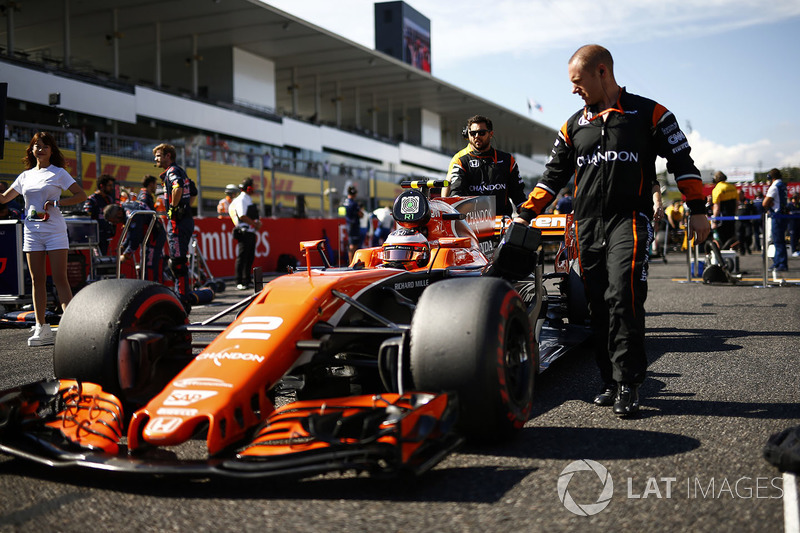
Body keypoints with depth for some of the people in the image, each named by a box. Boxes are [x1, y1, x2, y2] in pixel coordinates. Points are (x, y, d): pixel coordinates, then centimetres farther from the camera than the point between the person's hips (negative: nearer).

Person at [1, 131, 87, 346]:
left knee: (60, 279, -9)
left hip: (55, 231, -4)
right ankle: (41, 328, 9)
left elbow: (81, 195, -3)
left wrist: (56, 202, -14)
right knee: (37, 280, 4)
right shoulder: (25, 175, 15)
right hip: (32, 231, 5)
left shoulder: (59, 173, 3)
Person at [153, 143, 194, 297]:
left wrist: (173, 207, -20)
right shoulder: (181, 171, 20)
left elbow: (178, 188, -31)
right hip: (187, 219, 10)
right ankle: (186, 291, 20)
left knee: (177, 261, -8)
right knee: (180, 259, 15)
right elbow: (192, 194, 29)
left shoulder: (172, 171, -10)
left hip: (177, 221, -10)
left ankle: (182, 297, -6)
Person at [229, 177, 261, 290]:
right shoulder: (241, 200, -11)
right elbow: (242, 216, -19)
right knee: (242, 258, -8)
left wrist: (258, 222, 9)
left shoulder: (249, 200, 20)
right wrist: (255, 223, -14)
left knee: (250, 258, 12)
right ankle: (239, 283, -5)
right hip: (244, 232, -10)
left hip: (251, 232, 10)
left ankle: (246, 281, 19)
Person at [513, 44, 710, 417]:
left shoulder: (648, 114, 6)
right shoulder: (573, 126, 18)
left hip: (629, 219, -5)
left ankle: (627, 384, -13)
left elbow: (681, 160, 7)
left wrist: (697, 210, 2)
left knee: (623, 297, -20)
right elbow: (553, 175, 19)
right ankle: (612, 383, 11)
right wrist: (526, 214, 10)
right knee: (598, 306, 2)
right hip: (587, 226, 5)